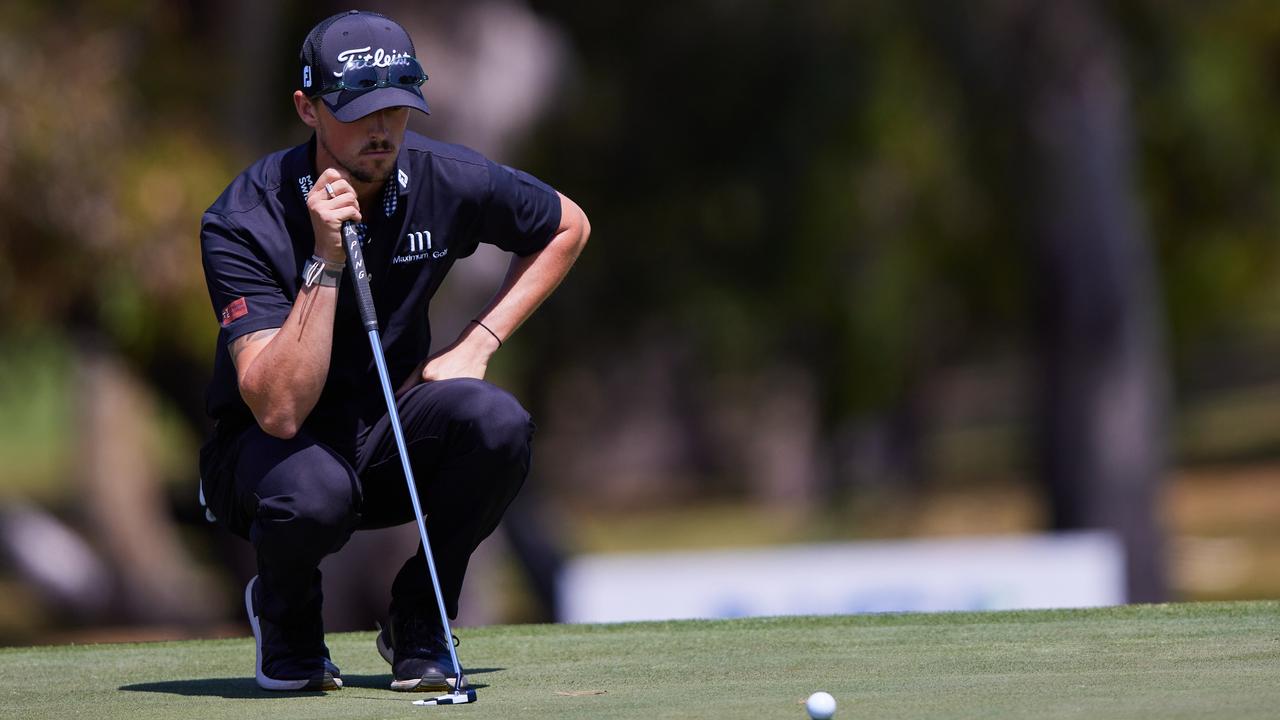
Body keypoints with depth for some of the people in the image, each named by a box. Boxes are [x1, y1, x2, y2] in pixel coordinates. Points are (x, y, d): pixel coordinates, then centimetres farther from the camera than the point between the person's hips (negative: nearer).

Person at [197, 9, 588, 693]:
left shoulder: (445, 180, -12)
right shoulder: (245, 221, -24)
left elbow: (567, 225, 10)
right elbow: (280, 411, -33)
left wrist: (478, 342, -1)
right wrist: (327, 263, -38)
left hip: (389, 438, 4)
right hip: (268, 448, -3)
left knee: (498, 423, -28)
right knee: (312, 491, -39)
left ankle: (417, 622, -3)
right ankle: (286, 622, -1)